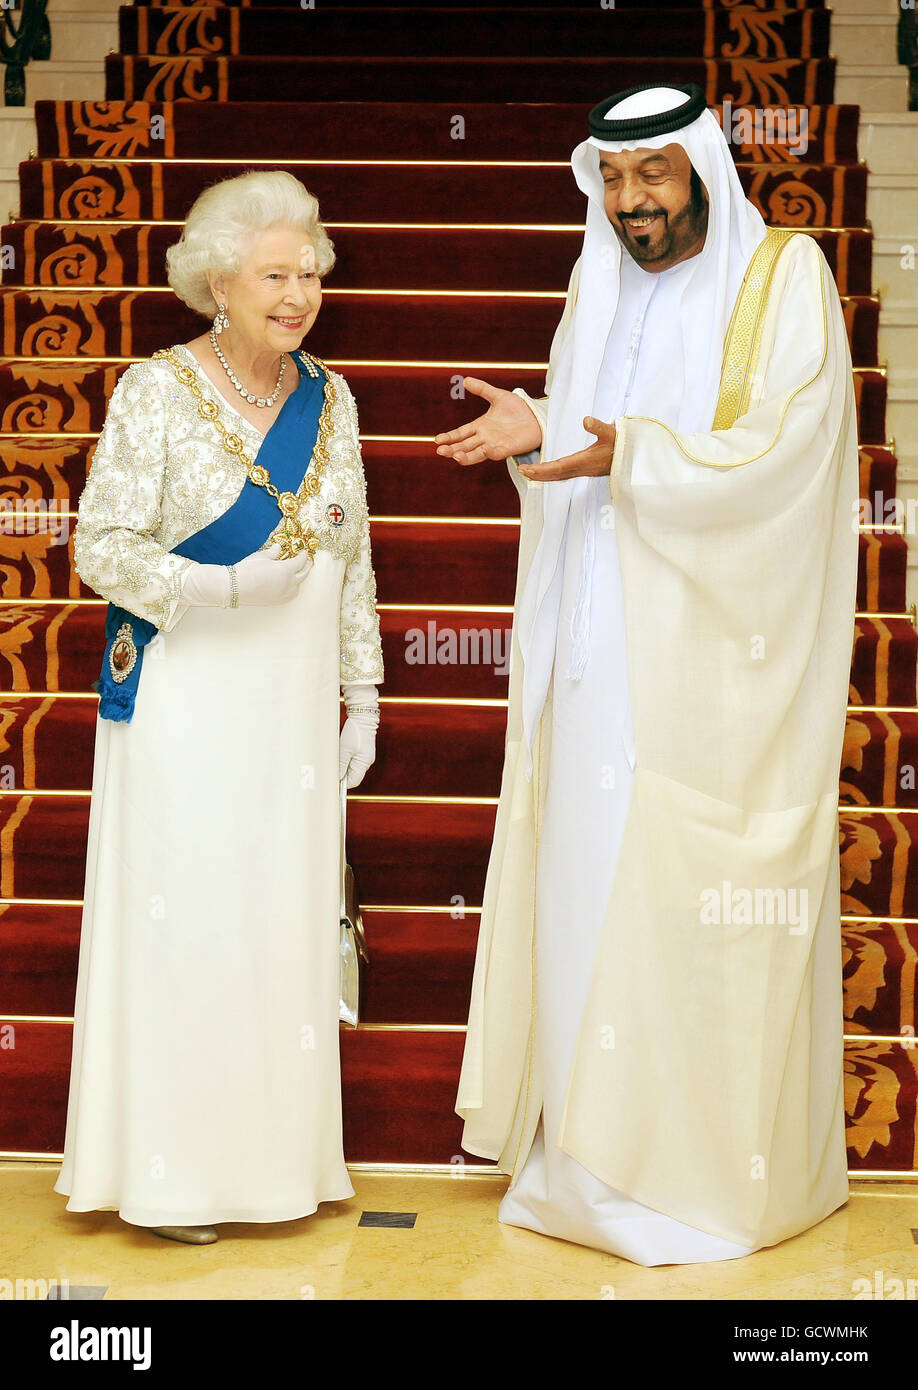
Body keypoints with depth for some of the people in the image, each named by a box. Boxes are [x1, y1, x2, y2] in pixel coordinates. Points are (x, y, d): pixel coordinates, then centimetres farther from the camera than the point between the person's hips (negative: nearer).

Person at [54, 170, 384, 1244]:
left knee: (286, 921, 7)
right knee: (183, 916, -2)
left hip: (295, 706, 5)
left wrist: (362, 694, 12)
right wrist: (228, 586, -19)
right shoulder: (156, 392, -7)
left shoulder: (328, 397, 9)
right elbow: (100, 548, -8)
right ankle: (169, 1171, 11)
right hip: (185, 700, -5)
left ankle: (271, 1156, 21)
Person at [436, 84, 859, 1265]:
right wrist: (536, 431, -3)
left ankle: (713, 1164, 8)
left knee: (701, 899, -4)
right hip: (597, 656, 6)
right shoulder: (598, 294, 16)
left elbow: (777, 451, -14)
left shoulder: (783, 280, -3)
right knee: (586, 882, 7)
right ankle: (598, 1138, 20)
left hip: (709, 661, -6)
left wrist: (632, 457, -23)